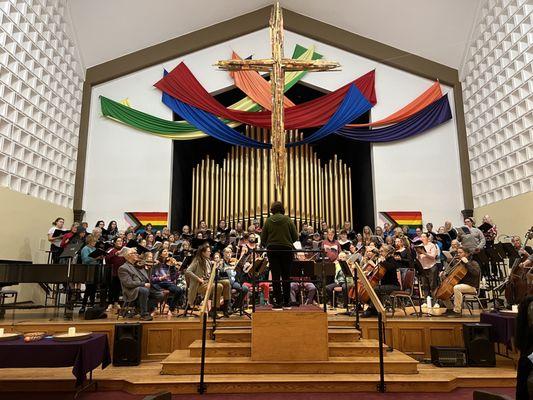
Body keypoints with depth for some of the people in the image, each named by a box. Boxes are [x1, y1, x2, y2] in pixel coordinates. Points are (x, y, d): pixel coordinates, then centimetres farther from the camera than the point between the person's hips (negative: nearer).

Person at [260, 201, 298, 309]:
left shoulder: (268, 221, -2)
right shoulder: (288, 220, -3)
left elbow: (263, 239, -1)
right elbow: (295, 237, -1)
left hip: (272, 250, 0)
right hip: (286, 249, 0)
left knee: (275, 276, 4)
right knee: (286, 276, 9)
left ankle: (278, 302, 5)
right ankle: (287, 302, 14)